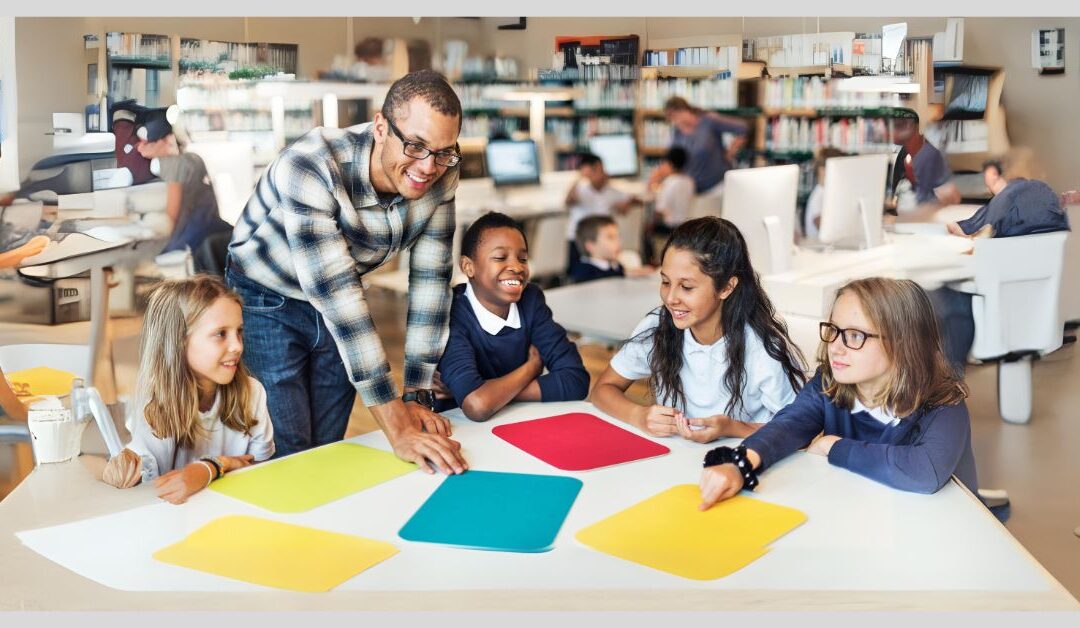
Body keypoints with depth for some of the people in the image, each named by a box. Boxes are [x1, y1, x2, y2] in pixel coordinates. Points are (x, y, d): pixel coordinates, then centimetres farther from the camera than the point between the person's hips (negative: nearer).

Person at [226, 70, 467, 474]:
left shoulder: (440, 177, -19)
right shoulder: (311, 167, -36)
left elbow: (430, 280, -12)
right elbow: (335, 293, -39)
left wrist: (418, 396, -15)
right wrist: (397, 428, -41)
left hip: (340, 308, 5)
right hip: (268, 302, -4)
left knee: (329, 449, 12)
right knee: (289, 455, -5)